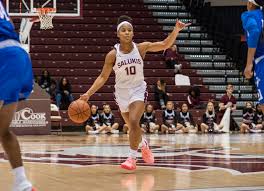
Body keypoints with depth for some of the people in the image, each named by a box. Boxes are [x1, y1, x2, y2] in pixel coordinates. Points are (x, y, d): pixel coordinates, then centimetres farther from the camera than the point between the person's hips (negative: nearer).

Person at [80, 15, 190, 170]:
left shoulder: (141, 48, -10)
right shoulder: (113, 55, -12)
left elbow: (164, 45, -10)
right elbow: (103, 77, -7)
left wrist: (176, 29, -25)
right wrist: (88, 94, -16)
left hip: (138, 89, -2)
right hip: (122, 92, 2)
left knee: (134, 122, -22)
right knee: (133, 126, 16)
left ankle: (132, 157, -14)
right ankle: (144, 144, 48)